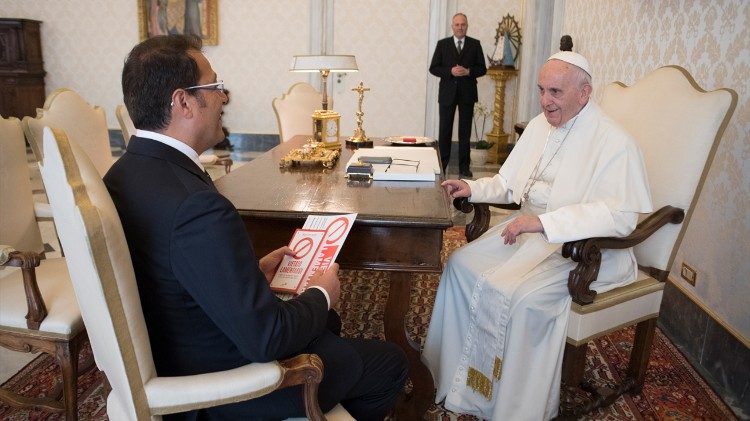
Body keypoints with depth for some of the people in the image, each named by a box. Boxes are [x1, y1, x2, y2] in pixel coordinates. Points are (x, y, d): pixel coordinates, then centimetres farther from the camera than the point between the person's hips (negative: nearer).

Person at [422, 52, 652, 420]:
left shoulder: (614, 143, -16)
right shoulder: (539, 125, 9)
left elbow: (621, 215, -27)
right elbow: (510, 182, 19)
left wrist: (544, 222, -33)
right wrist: (473, 188, 0)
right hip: (530, 229, 8)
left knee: (521, 296, -29)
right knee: (461, 264, -8)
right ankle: (453, 373, 7)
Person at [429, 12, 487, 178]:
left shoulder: (475, 44, 6)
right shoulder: (442, 44, 4)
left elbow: (482, 69, 4)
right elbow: (433, 68, 0)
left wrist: (468, 71, -15)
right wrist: (450, 71, -15)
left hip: (467, 93, 1)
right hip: (447, 93, 0)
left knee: (465, 131, 6)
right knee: (445, 130, 4)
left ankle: (464, 166, 12)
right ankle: (442, 164, 13)